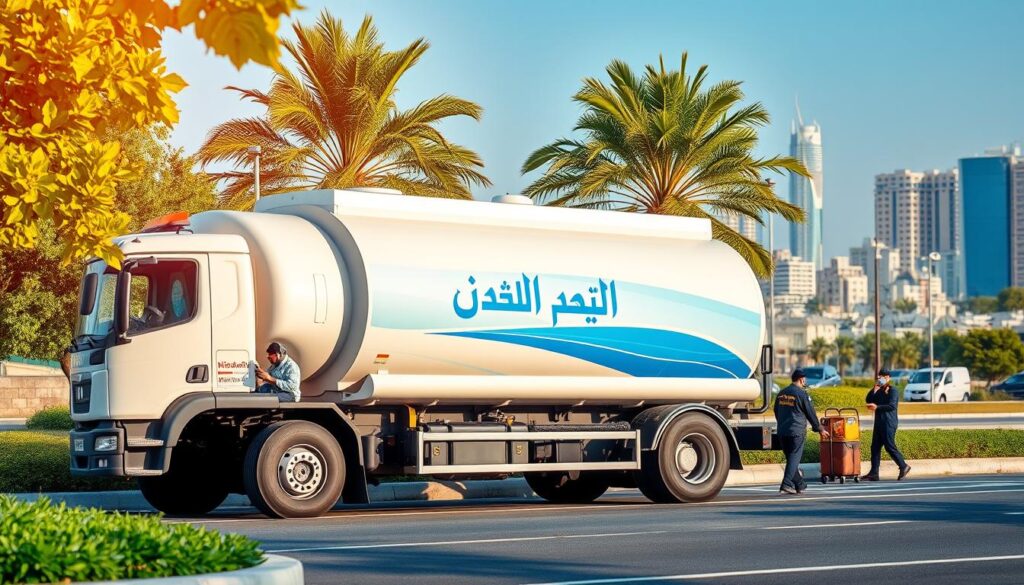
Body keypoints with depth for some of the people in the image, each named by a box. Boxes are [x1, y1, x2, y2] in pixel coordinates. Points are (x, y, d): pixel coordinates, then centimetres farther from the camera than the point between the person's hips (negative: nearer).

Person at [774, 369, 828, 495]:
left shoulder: (781, 394, 11)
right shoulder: (802, 394, -9)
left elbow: (776, 412, 21)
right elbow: (811, 413, -3)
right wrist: (819, 429, 8)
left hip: (782, 431, 7)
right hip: (796, 432, -7)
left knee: (790, 457, 14)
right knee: (794, 458, -4)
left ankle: (800, 484, 20)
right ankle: (786, 484, -14)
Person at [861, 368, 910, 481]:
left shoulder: (893, 391, -7)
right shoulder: (879, 391, 18)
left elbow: (892, 406, -18)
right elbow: (868, 400, 9)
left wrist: (877, 407, -17)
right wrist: (874, 389, -1)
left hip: (889, 423, -8)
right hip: (879, 423, 8)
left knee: (890, 447, -8)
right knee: (875, 447, 3)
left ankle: (903, 467, 5)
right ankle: (873, 473, 2)